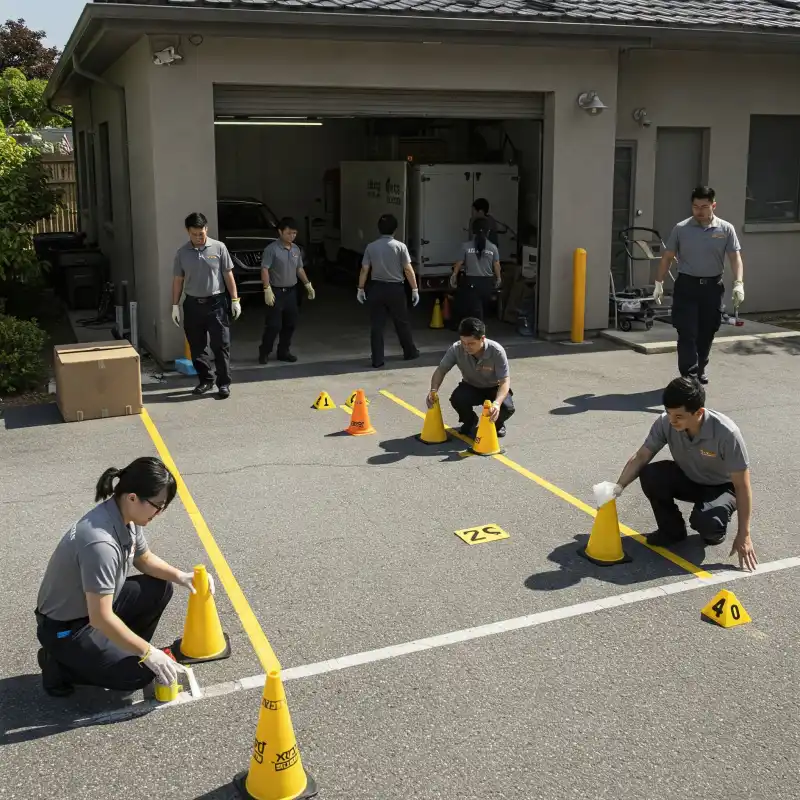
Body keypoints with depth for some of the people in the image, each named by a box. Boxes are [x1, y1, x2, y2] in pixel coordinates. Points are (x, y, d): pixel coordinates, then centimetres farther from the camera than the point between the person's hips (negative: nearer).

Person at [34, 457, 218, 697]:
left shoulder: (126, 516, -9)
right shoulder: (101, 542, -36)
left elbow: (144, 558, 12)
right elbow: (100, 618, -32)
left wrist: (180, 576, -5)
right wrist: (148, 653, -23)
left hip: (96, 604, 9)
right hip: (64, 628, -9)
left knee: (160, 589, 4)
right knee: (140, 673, -13)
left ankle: (120, 651, 13)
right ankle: (60, 665, 2)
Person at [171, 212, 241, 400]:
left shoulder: (218, 248, -2)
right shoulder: (182, 253, 2)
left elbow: (228, 275, 2)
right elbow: (178, 280, 7)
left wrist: (235, 300, -1)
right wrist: (175, 305, 4)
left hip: (216, 303, -2)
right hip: (192, 304, 2)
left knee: (221, 345, -3)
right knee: (197, 347, 7)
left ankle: (224, 383, 3)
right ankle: (205, 380, 20)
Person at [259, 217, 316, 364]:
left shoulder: (296, 249, 9)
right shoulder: (272, 249, -12)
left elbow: (299, 269, 19)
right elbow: (265, 270, -16)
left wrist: (307, 284, 13)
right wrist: (267, 289, -22)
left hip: (291, 291, 7)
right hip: (276, 291, -7)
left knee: (290, 324, 9)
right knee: (274, 325, -7)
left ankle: (283, 352, 20)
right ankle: (264, 353, 5)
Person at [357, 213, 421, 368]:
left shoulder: (371, 247, -1)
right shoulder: (400, 246, -6)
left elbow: (364, 270, -1)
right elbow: (408, 270, -8)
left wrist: (360, 288, 9)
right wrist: (415, 289, -2)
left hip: (377, 288, 1)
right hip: (395, 288, -1)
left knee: (376, 325, 4)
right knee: (402, 323, 15)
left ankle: (377, 360, 2)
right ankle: (410, 352, 29)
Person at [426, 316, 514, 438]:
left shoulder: (496, 351, -31)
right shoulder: (456, 349, -25)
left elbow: (505, 381, -31)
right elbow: (441, 370, -12)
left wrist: (497, 403, -50)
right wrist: (433, 390, -32)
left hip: (494, 388, -2)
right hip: (471, 387, 2)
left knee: (507, 407, -32)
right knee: (457, 398, -32)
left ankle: (497, 423, 9)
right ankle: (470, 422, 4)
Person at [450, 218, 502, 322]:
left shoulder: (466, 246, -7)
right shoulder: (493, 248, -4)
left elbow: (459, 263, 0)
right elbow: (497, 266, 2)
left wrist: (454, 276, 15)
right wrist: (498, 279, 19)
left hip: (471, 282, -2)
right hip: (487, 283, 2)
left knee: (475, 310, 2)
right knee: (481, 308, 18)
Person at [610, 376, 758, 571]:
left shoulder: (726, 433, -35)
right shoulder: (665, 423, -25)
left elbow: (742, 485, -27)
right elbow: (641, 456, -11)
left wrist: (743, 535, -25)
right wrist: (619, 486, -27)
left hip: (721, 487, -4)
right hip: (688, 479, 4)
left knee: (705, 521, -35)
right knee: (650, 475, -25)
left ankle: (714, 530, 5)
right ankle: (672, 529, 0)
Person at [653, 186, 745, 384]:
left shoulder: (726, 229, 0)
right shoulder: (681, 229, -1)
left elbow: (735, 257, -4)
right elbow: (667, 257, 5)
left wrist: (738, 283, -17)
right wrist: (659, 283, 1)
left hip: (712, 287, 2)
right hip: (686, 285, -1)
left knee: (707, 333, 11)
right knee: (687, 333, -7)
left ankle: (700, 370, 29)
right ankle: (689, 376, -6)